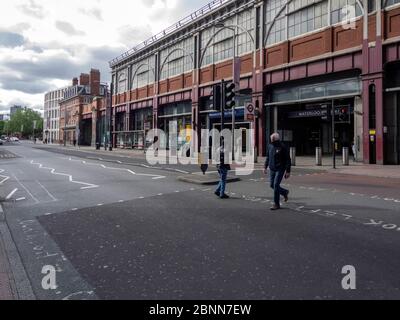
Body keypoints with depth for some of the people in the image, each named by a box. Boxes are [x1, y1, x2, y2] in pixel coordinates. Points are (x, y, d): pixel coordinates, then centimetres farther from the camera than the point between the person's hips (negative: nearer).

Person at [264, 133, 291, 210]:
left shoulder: (283, 147, -12)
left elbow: (288, 160, -11)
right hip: (272, 169, 7)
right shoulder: (270, 146, 7)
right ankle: (285, 192, 36)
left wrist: (288, 171, -14)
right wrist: (266, 167, 15)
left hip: (280, 169, -7)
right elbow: (268, 157, 19)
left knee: (276, 185, -10)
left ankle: (277, 204, 1)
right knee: (272, 185, 10)